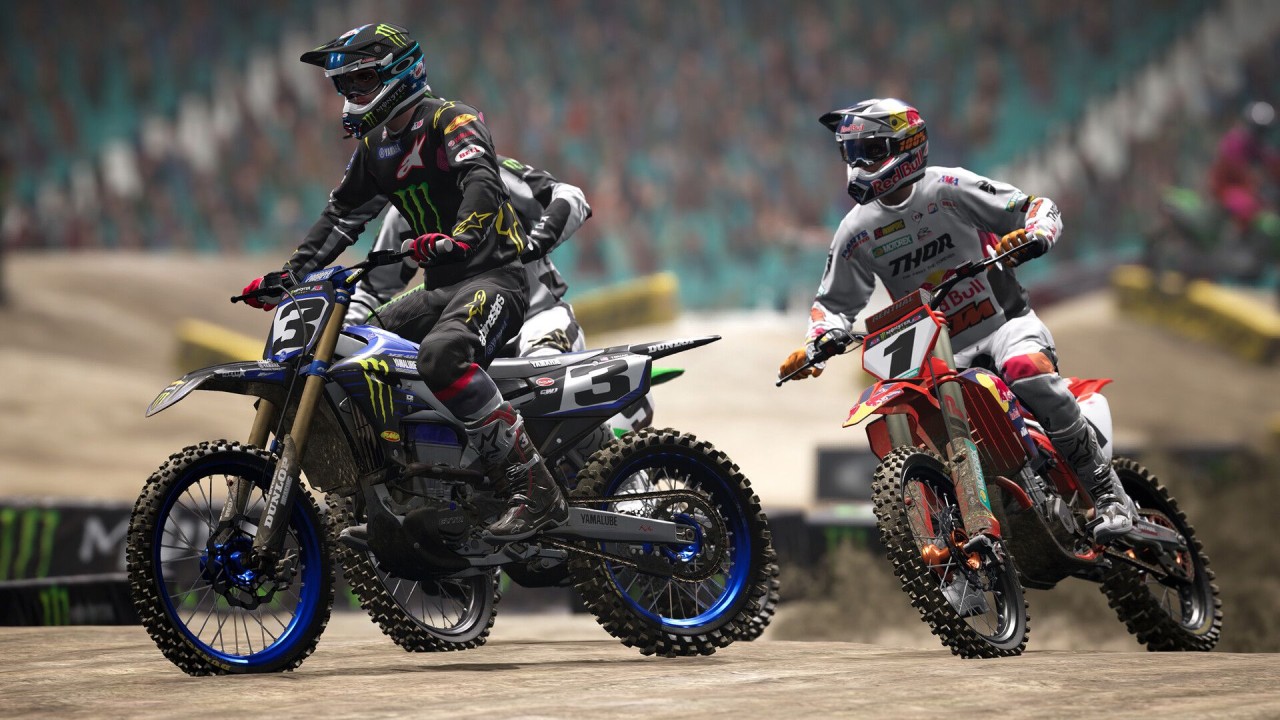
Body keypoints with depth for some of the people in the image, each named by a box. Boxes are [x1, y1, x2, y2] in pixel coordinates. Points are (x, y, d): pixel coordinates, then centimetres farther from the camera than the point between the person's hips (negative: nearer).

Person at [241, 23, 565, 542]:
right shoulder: (375, 147, 17)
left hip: (493, 276, -10)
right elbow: (342, 213, 23)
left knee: (440, 357, -36)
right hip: (440, 286, 10)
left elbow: (481, 180, -28)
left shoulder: (451, 120, -10)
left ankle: (536, 493, -38)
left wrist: (461, 236, -48)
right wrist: (291, 273, 11)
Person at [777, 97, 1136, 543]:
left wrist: (1032, 237, -26)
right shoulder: (857, 232, 6)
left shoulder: (949, 189, -7)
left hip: (1005, 322, -5)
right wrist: (815, 346, -3)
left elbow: (1040, 206, -3)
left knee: (1027, 371, -37)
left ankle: (1107, 493, -28)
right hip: (940, 352, 5)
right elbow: (834, 301, 16)